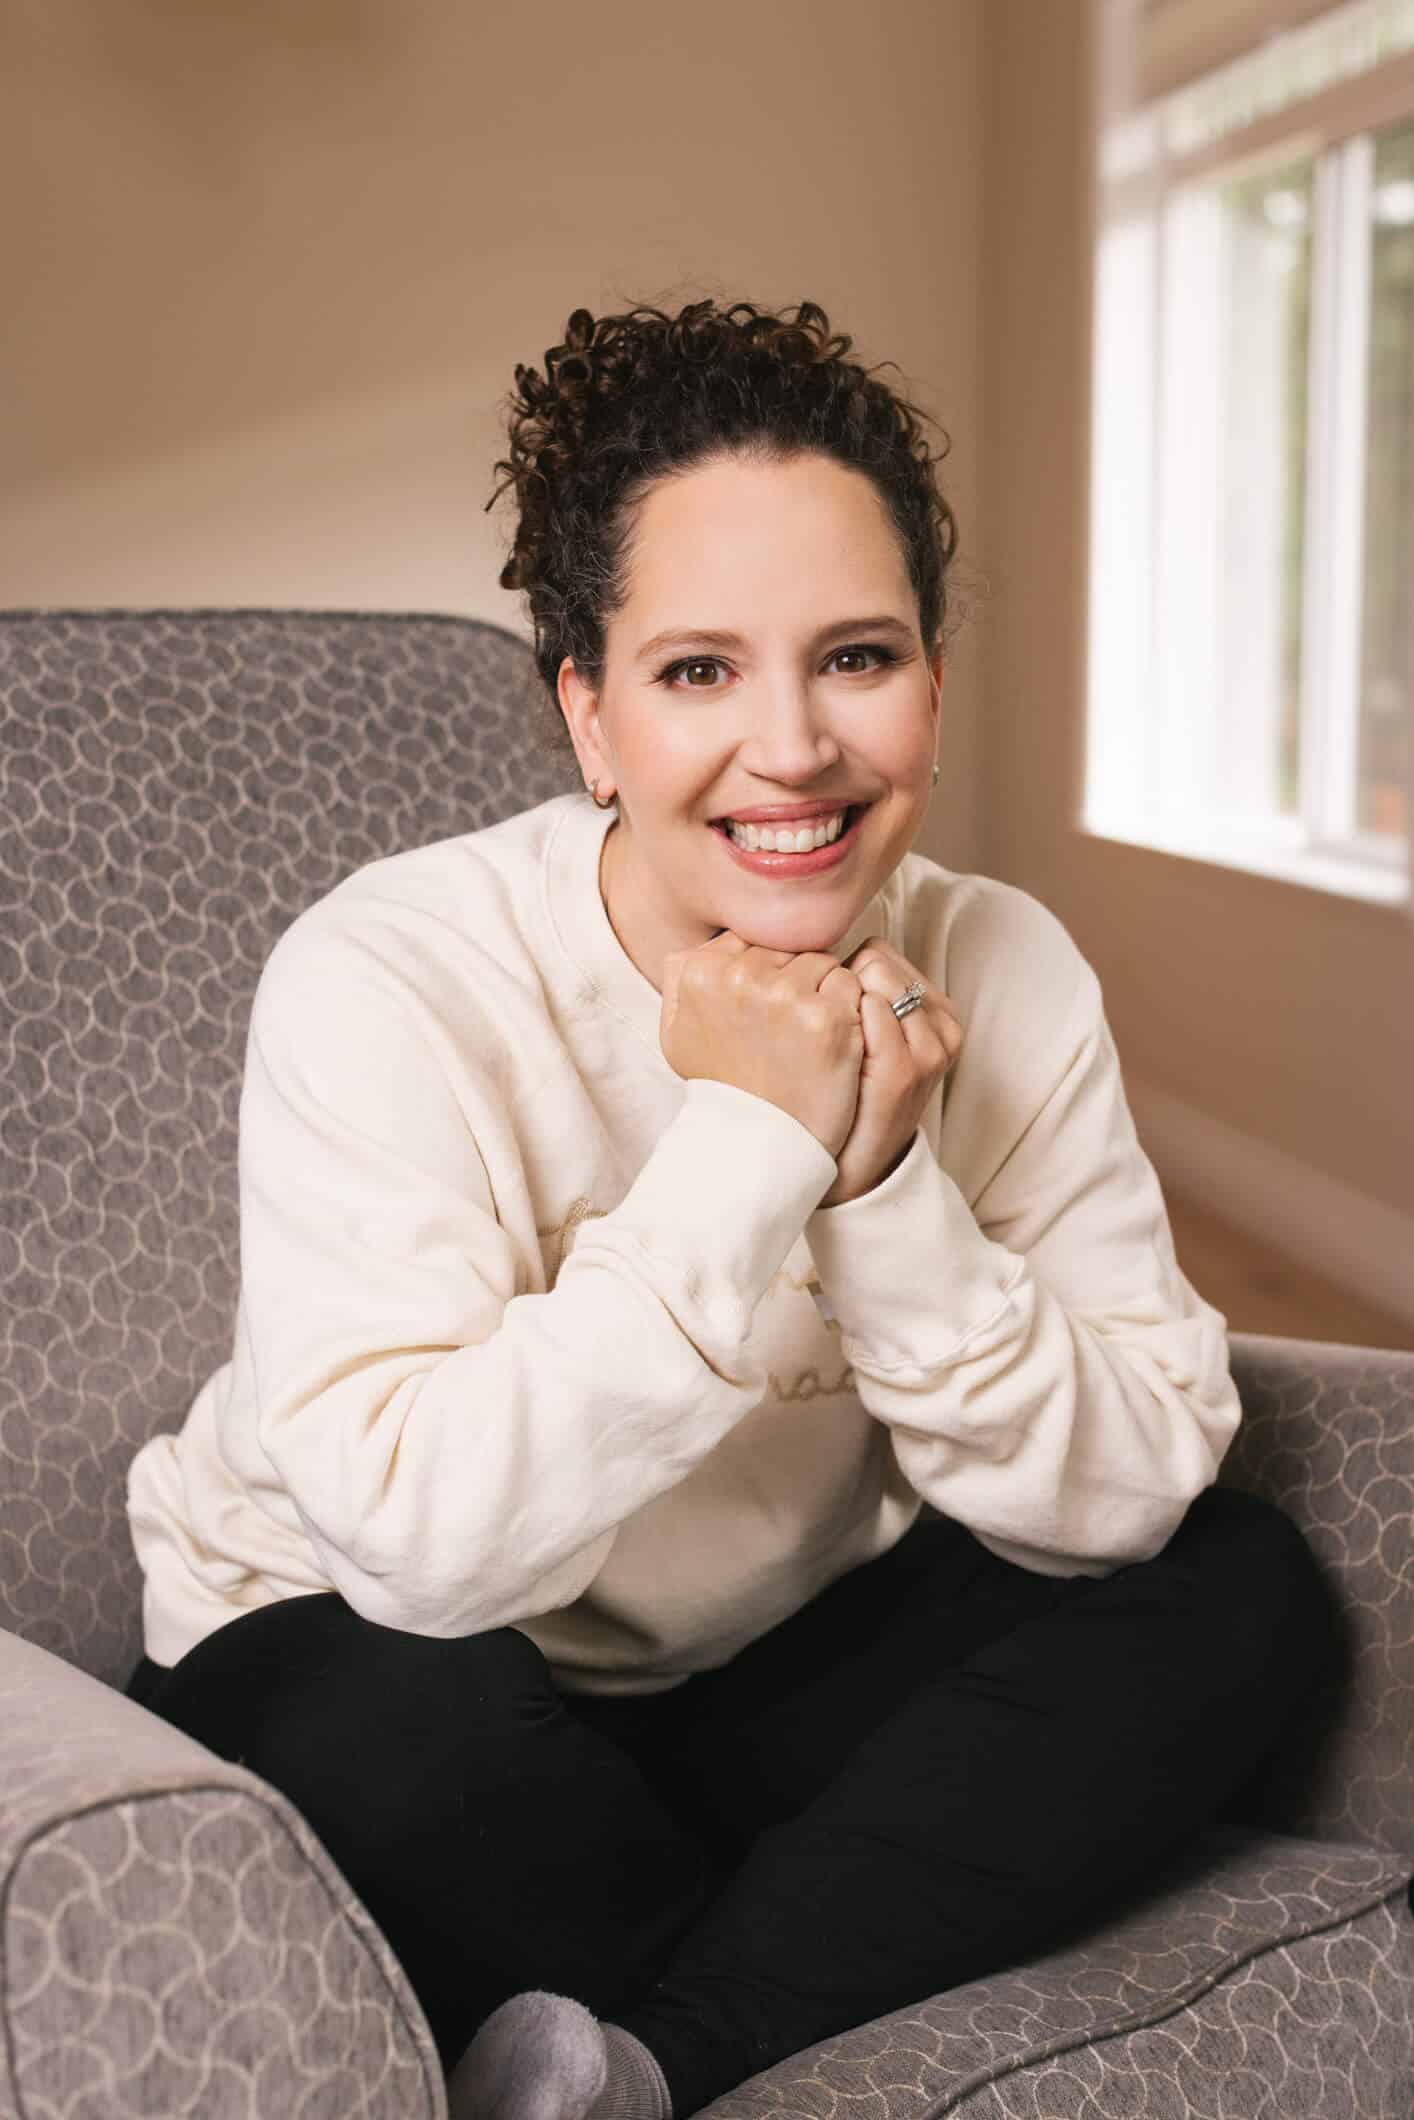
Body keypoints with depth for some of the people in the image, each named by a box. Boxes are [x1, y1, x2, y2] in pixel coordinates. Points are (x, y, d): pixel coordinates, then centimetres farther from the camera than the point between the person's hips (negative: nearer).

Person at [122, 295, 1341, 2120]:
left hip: (776, 1672, 5)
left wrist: (890, 1192, -29)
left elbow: (1131, 1494, -13)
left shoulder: (1007, 974, -10)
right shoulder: (385, 982, -23)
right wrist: (745, 1144, -33)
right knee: (423, 1727, -36)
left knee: (1243, 1593, -14)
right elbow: (419, 1533, -33)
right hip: (363, 1669, -4)